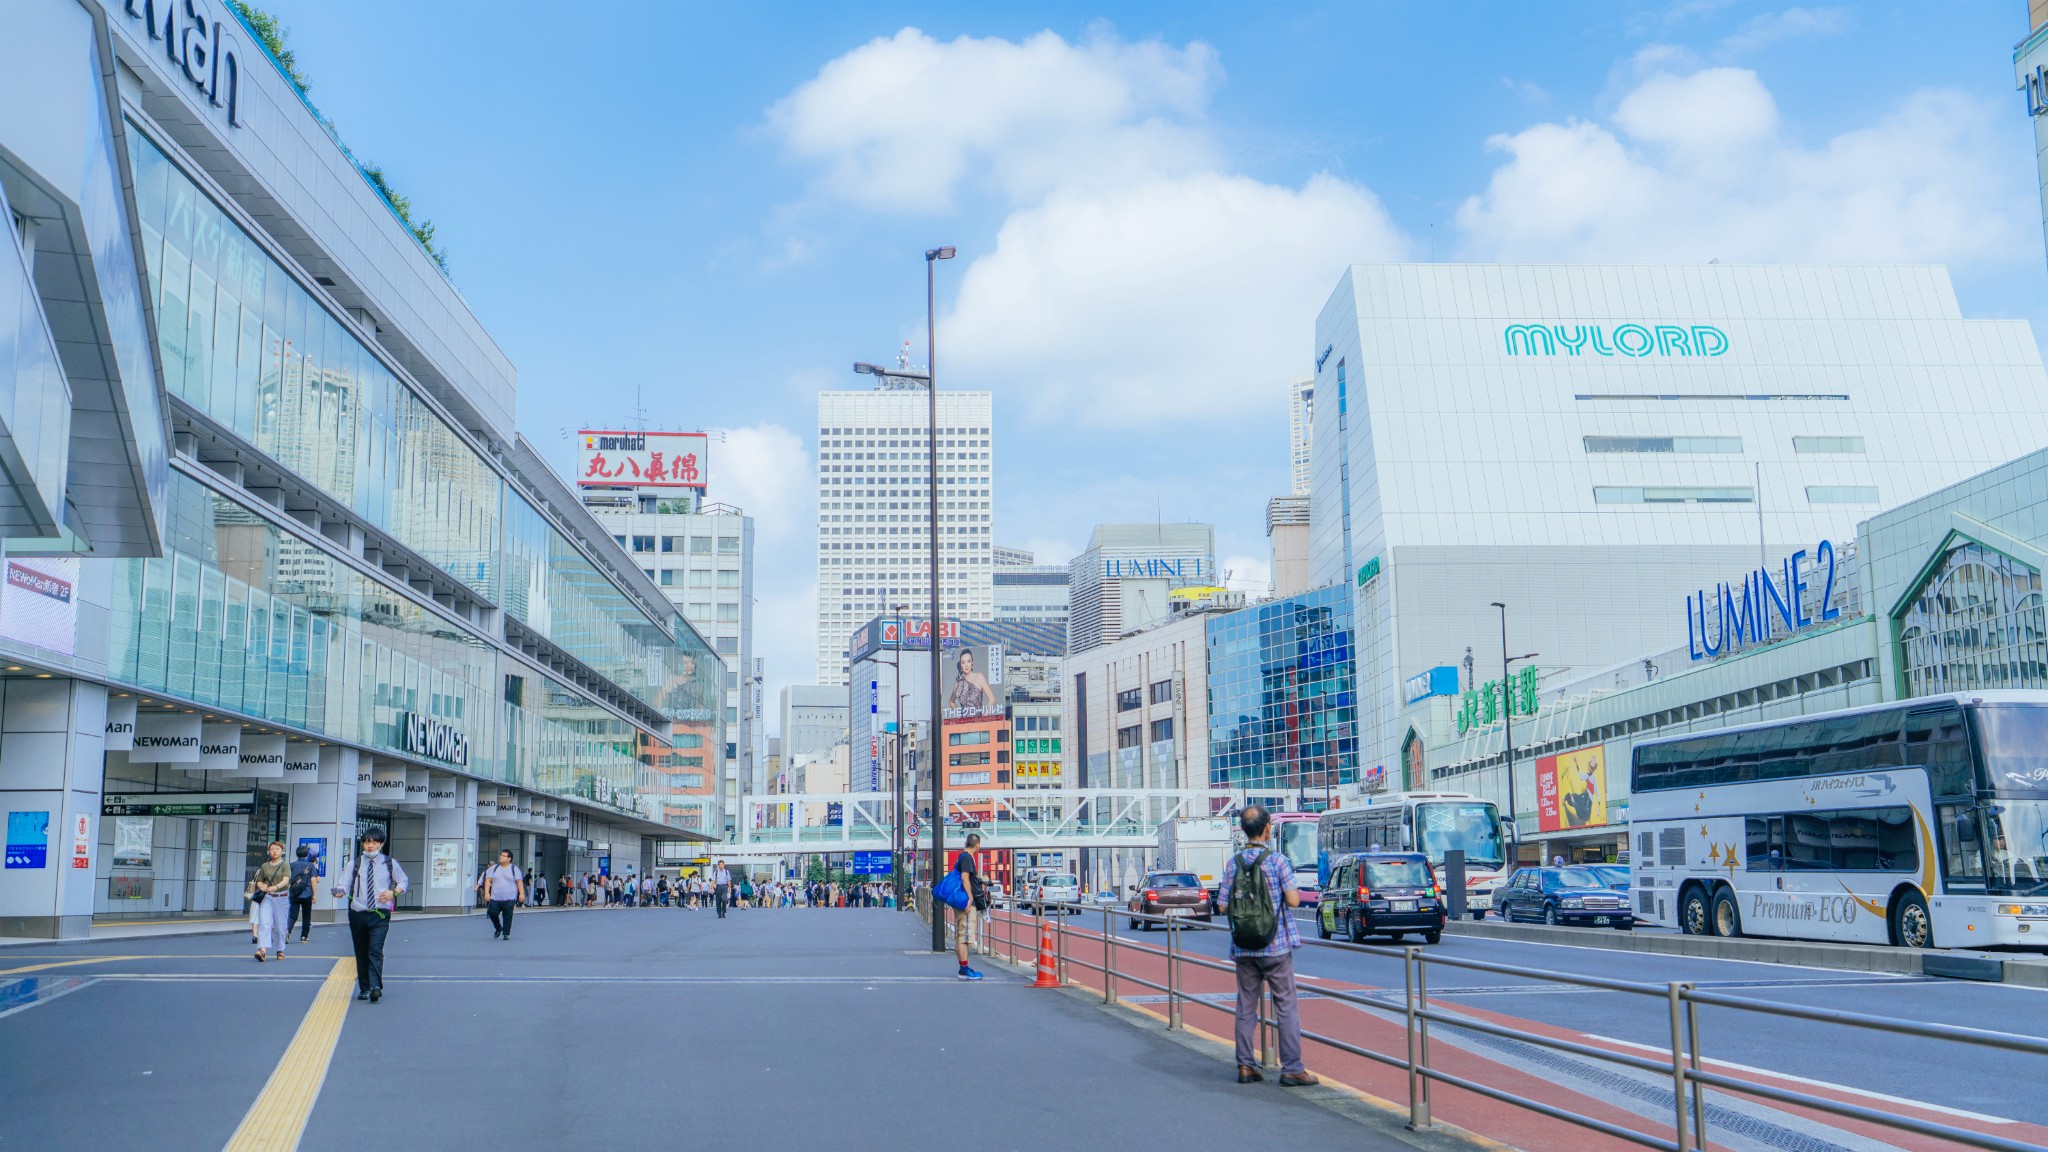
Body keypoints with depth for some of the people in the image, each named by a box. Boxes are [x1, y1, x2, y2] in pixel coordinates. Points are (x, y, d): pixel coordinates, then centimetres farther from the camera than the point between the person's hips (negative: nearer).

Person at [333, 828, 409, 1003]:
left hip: (380, 915, -2)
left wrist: (393, 892, -8)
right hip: (358, 914, 2)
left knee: (375, 950, -16)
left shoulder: (390, 863, 5)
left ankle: (376, 986, -25)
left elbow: (404, 882, 12)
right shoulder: (354, 864, 5)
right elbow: (344, 883, -3)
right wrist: (339, 892, -27)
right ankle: (364, 988, 19)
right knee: (361, 952, 8)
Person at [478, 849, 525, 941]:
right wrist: (486, 892, -8)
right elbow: (488, 880, 4)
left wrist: (521, 893, -10)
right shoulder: (494, 868, 11)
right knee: (492, 913, -3)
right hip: (495, 898, 3)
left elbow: (519, 882, 0)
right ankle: (498, 928, 22)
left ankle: (506, 934, 5)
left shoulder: (514, 869, 5)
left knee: (507, 916, -4)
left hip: (509, 899, -3)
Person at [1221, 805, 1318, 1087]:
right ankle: (1291, 1069, 1)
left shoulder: (1232, 863, 1)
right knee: (1286, 1006, 2)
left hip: (1243, 948, 4)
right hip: (1276, 947, -4)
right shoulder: (1277, 861, -11)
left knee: (1246, 1006, 10)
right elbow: (1294, 900, -10)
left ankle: (1245, 1066, 13)